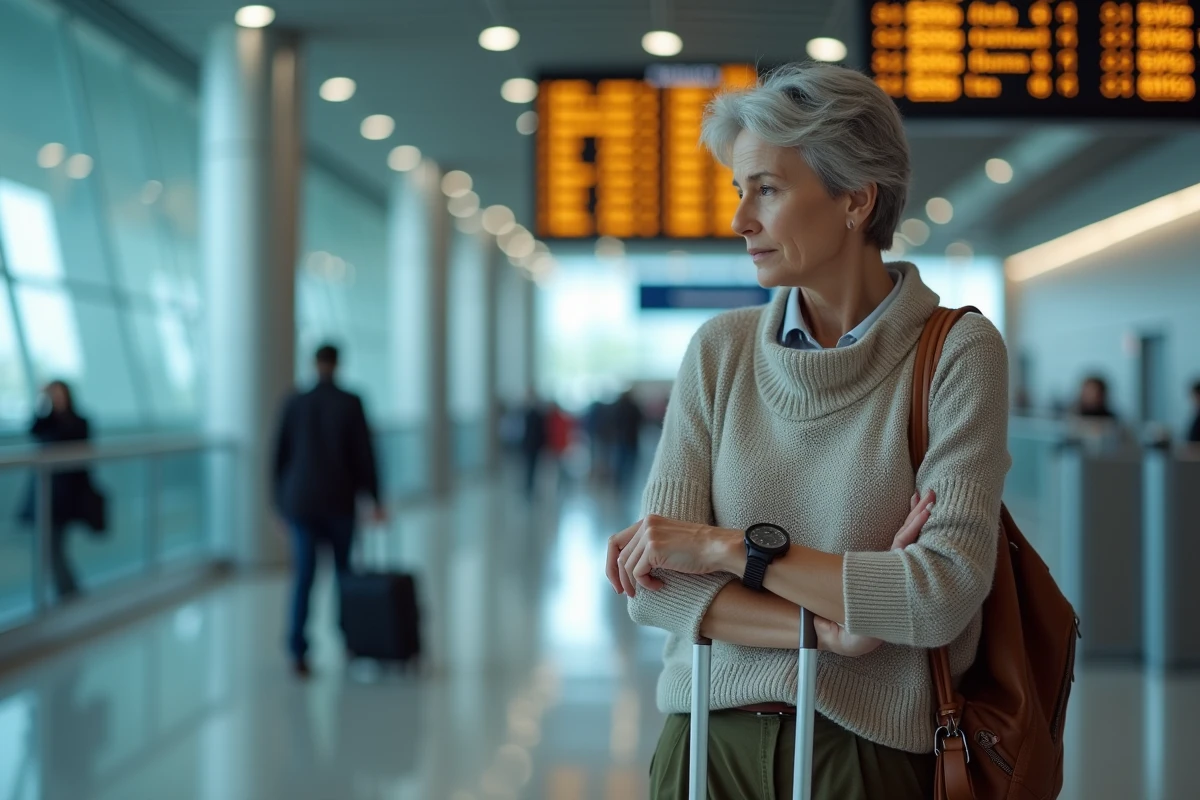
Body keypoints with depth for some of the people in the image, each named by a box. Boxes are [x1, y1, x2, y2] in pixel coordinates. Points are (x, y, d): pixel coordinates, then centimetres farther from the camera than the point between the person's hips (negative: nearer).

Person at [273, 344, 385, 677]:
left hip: (301, 501, 1)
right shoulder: (351, 403, -6)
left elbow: (280, 453, 4)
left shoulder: (294, 403, 1)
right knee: (343, 570, 16)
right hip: (339, 500, -1)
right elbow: (364, 453, -6)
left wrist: (281, 499, 14)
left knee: (303, 575, -1)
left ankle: (298, 651, -12)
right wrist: (375, 499, -1)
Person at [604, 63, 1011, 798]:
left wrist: (727, 546, -15)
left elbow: (945, 594, -18)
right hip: (709, 738, 3)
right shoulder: (721, 350, 0)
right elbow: (651, 582, -5)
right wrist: (827, 628, -17)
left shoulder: (957, 352, -9)